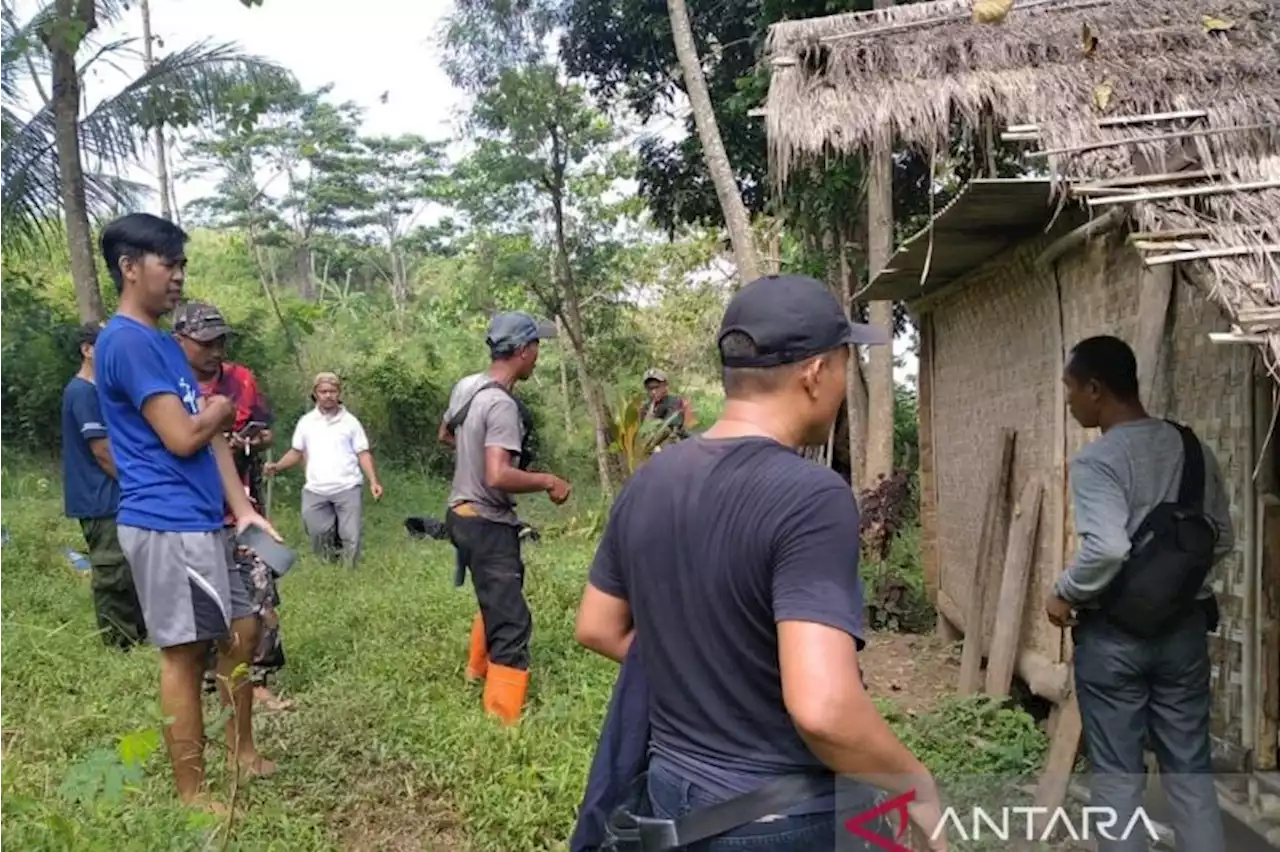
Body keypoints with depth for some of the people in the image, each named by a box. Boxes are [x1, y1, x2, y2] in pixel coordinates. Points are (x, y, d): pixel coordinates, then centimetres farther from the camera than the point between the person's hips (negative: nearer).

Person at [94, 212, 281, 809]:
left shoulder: (163, 343, 17)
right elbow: (183, 437, -20)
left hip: (203, 521, 10)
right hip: (167, 525, -10)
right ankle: (191, 795, 12)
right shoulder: (127, 341, -14)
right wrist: (218, 411, 2)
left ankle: (242, 752, 32)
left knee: (243, 629, 16)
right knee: (185, 652, -1)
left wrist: (243, 510, 6)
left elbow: (211, 438, 13)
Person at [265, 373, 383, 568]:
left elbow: (363, 454, 2)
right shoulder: (306, 422, 8)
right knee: (319, 537, 2)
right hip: (315, 491, 2)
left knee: (351, 537, -2)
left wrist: (374, 481, -10)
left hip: (348, 488, -2)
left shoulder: (350, 421, 3)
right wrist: (277, 466, -4)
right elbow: (296, 452, 14)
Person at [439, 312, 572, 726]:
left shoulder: (466, 386, 4)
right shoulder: (503, 405, -24)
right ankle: (503, 720, -3)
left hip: (464, 514, 10)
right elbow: (498, 477, -33)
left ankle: (478, 670, 48)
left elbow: (445, 434, 22)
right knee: (511, 623, -6)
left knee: (495, 600, 30)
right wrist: (548, 481, -20)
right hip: (488, 524, -10)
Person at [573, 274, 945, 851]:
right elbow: (822, 709, -32)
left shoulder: (647, 484, -2)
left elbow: (596, 628, 9)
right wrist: (917, 785, -16)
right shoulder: (811, 498, -24)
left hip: (671, 790, 6)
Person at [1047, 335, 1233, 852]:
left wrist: (1065, 593, -14)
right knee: (1189, 767, 15)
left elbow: (1107, 548, -29)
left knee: (1117, 773, 7)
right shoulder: (1193, 449, 5)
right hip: (1185, 625, 6)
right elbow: (1223, 539, 11)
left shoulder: (1096, 461, -17)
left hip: (1114, 632, -6)